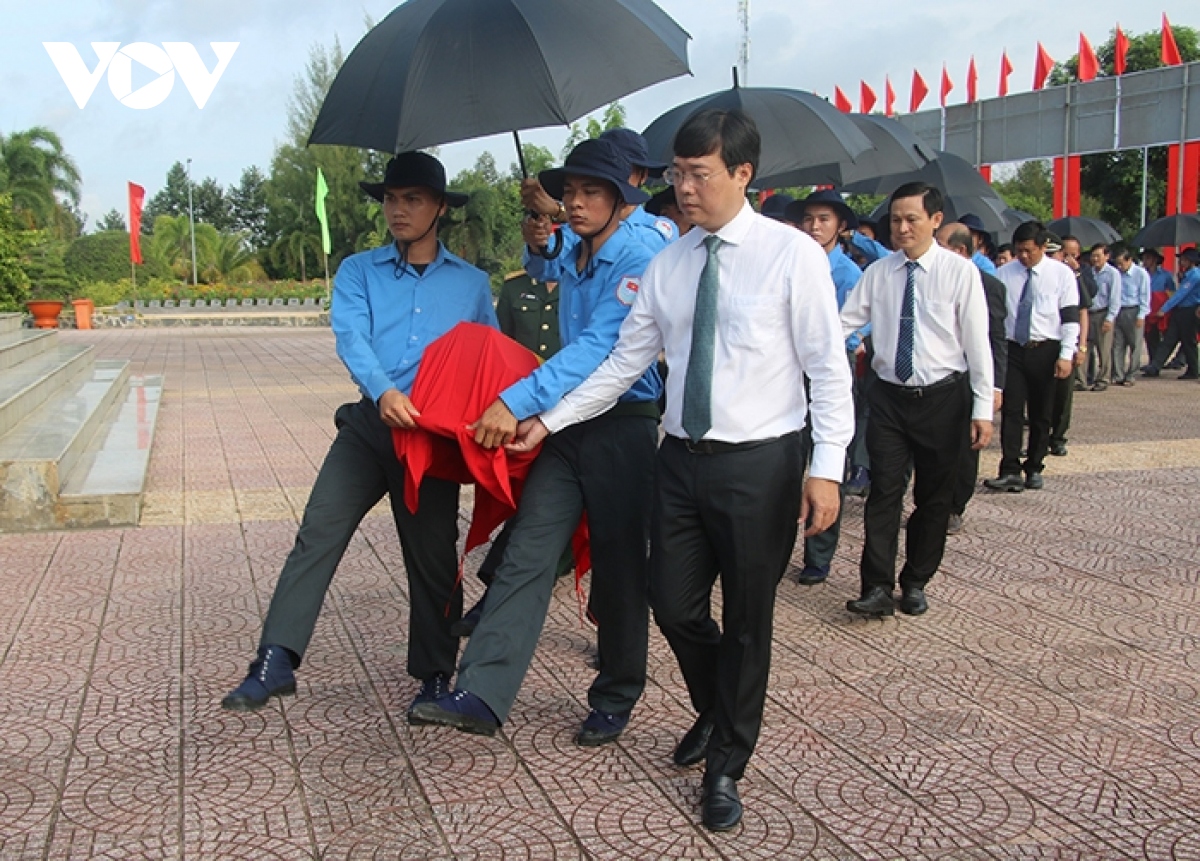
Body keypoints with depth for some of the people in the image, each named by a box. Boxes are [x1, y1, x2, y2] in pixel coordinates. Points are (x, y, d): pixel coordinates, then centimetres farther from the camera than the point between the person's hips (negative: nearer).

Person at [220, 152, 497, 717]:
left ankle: (434, 677, 21)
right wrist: (383, 391, -27)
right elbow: (351, 338, -8)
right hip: (369, 425, 0)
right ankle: (275, 663, -10)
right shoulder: (358, 272, 9)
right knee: (317, 534, -12)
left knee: (434, 558, 7)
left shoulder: (471, 283, 13)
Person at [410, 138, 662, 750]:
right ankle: (481, 695, -9)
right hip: (566, 425, 7)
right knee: (527, 554, -5)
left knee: (619, 568, 5)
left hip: (623, 428, -6)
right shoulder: (571, 264, 14)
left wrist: (518, 400, -28)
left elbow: (599, 349, -23)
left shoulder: (637, 264, -12)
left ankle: (615, 699, 22)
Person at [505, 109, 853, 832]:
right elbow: (625, 363, 11)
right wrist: (550, 421, 8)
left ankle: (726, 768, 27)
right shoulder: (669, 264, 6)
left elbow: (828, 368, -9)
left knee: (747, 621, 7)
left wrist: (827, 468, -15)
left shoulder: (793, 254, -8)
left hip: (758, 464, -4)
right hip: (683, 457, 5)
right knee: (675, 606, 11)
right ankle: (716, 712, 43)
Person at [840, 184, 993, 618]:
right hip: (889, 396, 2)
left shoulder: (960, 272, -6)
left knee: (934, 497, 9)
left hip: (942, 398, -1)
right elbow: (843, 323, 0)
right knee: (884, 491, -4)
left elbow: (977, 343, -6)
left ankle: (915, 584, 22)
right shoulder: (877, 273, 2)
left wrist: (983, 408, -8)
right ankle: (877, 588, -2)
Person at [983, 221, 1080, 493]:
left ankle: (1034, 469, 18)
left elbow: (1071, 317, -4)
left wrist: (1066, 355, -11)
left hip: (1045, 351, -1)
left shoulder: (1062, 274, -1)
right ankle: (1010, 471, -5)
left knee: (1041, 414, 7)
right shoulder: (1003, 274, 5)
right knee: (1011, 412, -4)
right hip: (1013, 349, 1)